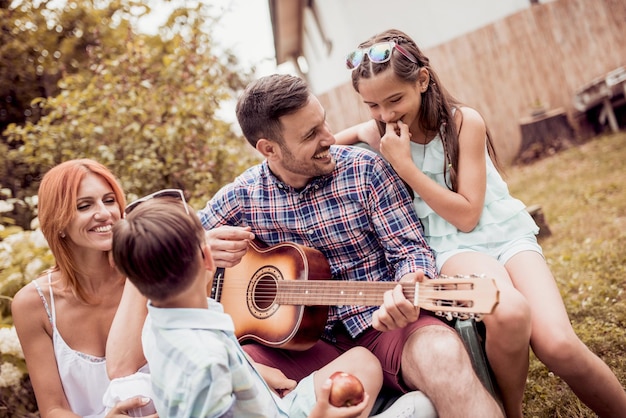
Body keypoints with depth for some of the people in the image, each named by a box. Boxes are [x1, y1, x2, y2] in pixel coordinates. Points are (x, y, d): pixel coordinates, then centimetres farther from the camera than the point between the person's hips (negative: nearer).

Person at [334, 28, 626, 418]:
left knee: (559, 346, -25)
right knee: (509, 314, -35)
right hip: (453, 245, 0)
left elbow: (467, 215, -14)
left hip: (505, 233, 0)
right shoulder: (378, 135, 0)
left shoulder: (464, 121, -9)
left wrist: (404, 165, -19)